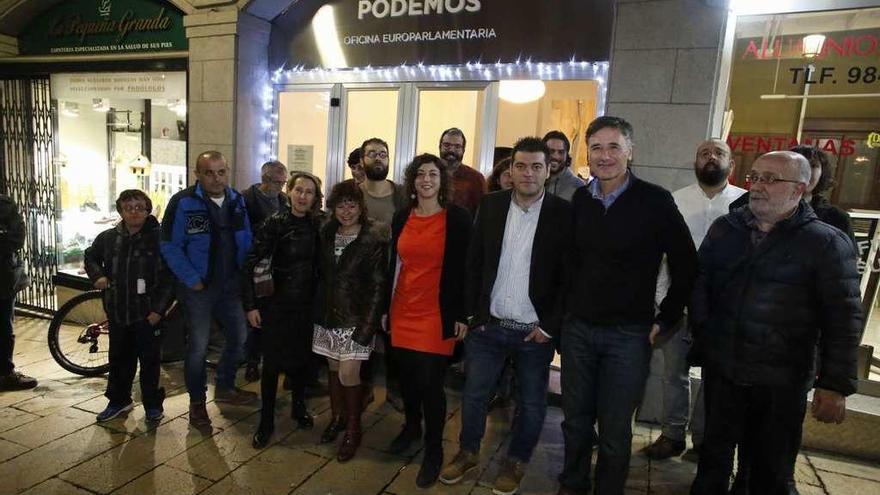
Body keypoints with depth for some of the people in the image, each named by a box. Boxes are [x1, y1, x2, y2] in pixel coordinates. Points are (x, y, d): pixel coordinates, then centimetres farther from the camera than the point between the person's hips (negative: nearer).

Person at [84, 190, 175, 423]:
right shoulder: (108, 238, 3)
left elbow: (169, 278, -12)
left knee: (149, 359, 6)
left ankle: (153, 404, 21)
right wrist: (97, 275, 4)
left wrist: (159, 309, -15)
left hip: (147, 313, -4)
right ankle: (119, 400, 35)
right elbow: (90, 257, 24)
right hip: (117, 311, 5)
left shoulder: (159, 238, -10)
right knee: (119, 358, 18)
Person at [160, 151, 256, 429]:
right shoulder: (184, 202, -13)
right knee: (198, 346, 3)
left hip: (230, 285, 6)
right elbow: (170, 246, -13)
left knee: (239, 337, 14)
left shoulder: (237, 200, 4)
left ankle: (225, 388, 37)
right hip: (198, 287, -5)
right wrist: (192, 279, -15)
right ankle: (196, 402, 23)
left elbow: (246, 240, 10)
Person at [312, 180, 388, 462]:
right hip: (328, 314, 5)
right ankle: (336, 419, 32)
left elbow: (377, 287, -12)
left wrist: (366, 328, -17)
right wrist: (319, 310, 5)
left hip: (355, 318, -5)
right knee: (334, 369, 14)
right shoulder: (327, 234, 7)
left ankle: (353, 430, 12)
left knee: (348, 374, -7)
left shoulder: (373, 239, -10)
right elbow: (321, 273, 12)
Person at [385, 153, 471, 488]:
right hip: (403, 311, 5)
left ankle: (434, 450, 19)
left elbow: (465, 269, -6)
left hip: (437, 315, -4)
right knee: (406, 375, 14)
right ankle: (411, 426, 40)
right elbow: (394, 264, 11)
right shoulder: (401, 217, 7)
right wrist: (385, 307, 12)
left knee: (430, 382, -3)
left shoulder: (457, 219, -7)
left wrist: (462, 315, -8)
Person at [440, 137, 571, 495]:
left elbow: (570, 277, -7)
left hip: (536, 330, -2)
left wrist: (550, 325, -9)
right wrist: (473, 312, 1)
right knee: (473, 394, 14)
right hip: (488, 324, 2)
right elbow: (474, 262, 5)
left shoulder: (564, 214, -8)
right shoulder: (491, 205, 0)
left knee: (531, 403, 14)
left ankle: (516, 462, 37)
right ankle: (467, 452, 37)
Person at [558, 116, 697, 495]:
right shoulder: (578, 200, 2)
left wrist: (665, 319, -3)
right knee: (575, 419, 15)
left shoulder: (655, 201, -9)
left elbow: (685, 265, -3)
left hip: (629, 334, -3)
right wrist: (566, 308, 8)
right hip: (577, 328, 3)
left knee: (614, 429, 8)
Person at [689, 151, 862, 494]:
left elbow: (843, 318, -9)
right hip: (720, 369, 3)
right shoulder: (725, 228, 4)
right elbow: (700, 285, 7)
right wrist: (702, 336, -1)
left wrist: (836, 384, -11)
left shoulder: (827, 243, -7)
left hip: (782, 381, -3)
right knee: (714, 455, 18)